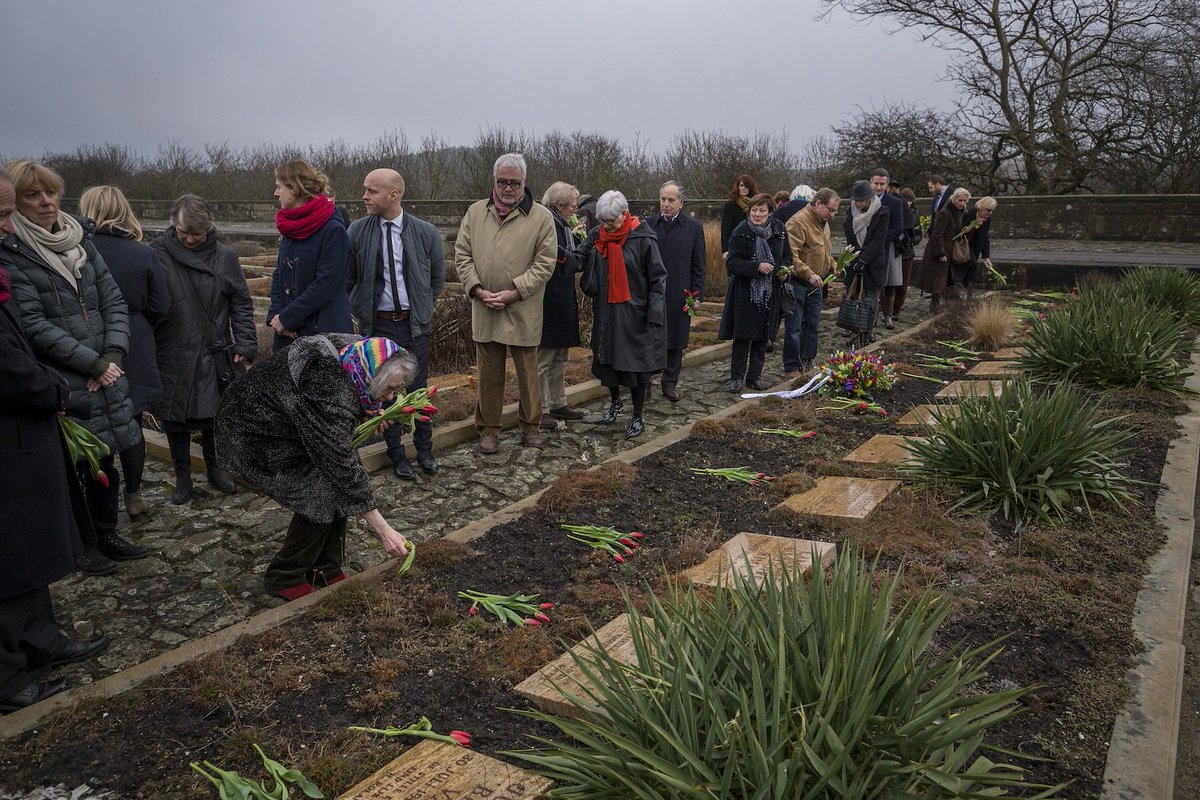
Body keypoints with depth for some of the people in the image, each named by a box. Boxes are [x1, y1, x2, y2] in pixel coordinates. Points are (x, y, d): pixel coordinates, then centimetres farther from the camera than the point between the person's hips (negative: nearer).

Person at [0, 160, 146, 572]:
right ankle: (83, 544, 22)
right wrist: (93, 363, -15)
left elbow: (114, 301, 7)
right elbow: (34, 325, -14)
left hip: (104, 378, 5)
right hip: (61, 384, -5)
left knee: (105, 461, 13)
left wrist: (112, 355, -6)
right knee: (72, 466, 6)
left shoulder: (81, 240, 10)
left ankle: (107, 534, 30)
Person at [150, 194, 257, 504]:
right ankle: (182, 476, 23)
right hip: (173, 356, -1)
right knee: (176, 418, 8)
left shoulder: (224, 257, 0)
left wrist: (245, 344, -3)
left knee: (214, 415, 13)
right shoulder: (157, 254, -6)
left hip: (215, 354, 1)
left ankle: (215, 467, 33)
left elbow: (241, 304, 4)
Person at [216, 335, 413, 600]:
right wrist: (383, 530, -35)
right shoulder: (328, 395, -38)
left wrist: (369, 413, 0)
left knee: (336, 482, -2)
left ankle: (325, 570, 11)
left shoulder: (351, 348, -13)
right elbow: (343, 467, -37)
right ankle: (284, 578, 2)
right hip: (255, 435, -9)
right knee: (320, 494, -16)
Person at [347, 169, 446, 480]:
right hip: (377, 325, 1)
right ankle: (397, 455, 22)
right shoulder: (357, 231, -4)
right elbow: (348, 278, 8)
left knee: (418, 390, 8)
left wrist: (421, 309, 10)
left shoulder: (425, 233, -5)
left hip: (414, 325, 0)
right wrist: (362, 311, 7)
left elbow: (437, 278, 9)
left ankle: (424, 450, 26)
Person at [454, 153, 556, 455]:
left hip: (524, 312, -2)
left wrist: (514, 293, -14)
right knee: (489, 374, 11)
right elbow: (462, 255, 7)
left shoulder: (541, 217, -3)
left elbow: (544, 263, -7)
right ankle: (488, 430, 22)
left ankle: (530, 425, 26)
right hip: (484, 311, 2)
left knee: (528, 371, 9)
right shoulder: (476, 212, 7)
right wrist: (478, 290, -7)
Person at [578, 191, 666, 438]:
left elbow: (658, 278, -8)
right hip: (605, 311, 4)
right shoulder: (595, 237, 1)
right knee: (607, 359, 14)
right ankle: (615, 401, 41)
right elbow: (586, 270, 12)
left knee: (636, 364, 2)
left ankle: (637, 418, 16)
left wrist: (654, 313, -13)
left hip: (634, 313, -4)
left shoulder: (643, 239, -12)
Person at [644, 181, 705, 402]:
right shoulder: (647, 224, 2)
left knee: (676, 340, 8)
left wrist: (697, 294, -1)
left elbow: (698, 265, 5)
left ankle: (670, 382, 20)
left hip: (679, 296, 1)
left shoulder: (694, 227, 3)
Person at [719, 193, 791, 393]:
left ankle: (755, 377, 20)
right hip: (745, 292, -4)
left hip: (769, 292, 4)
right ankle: (737, 377, 11)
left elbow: (787, 256, 17)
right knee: (742, 336, -1)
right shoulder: (740, 233, -10)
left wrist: (784, 269, -4)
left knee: (762, 336, 9)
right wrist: (757, 267, -23)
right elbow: (732, 263, -13)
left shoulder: (779, 230, 3)